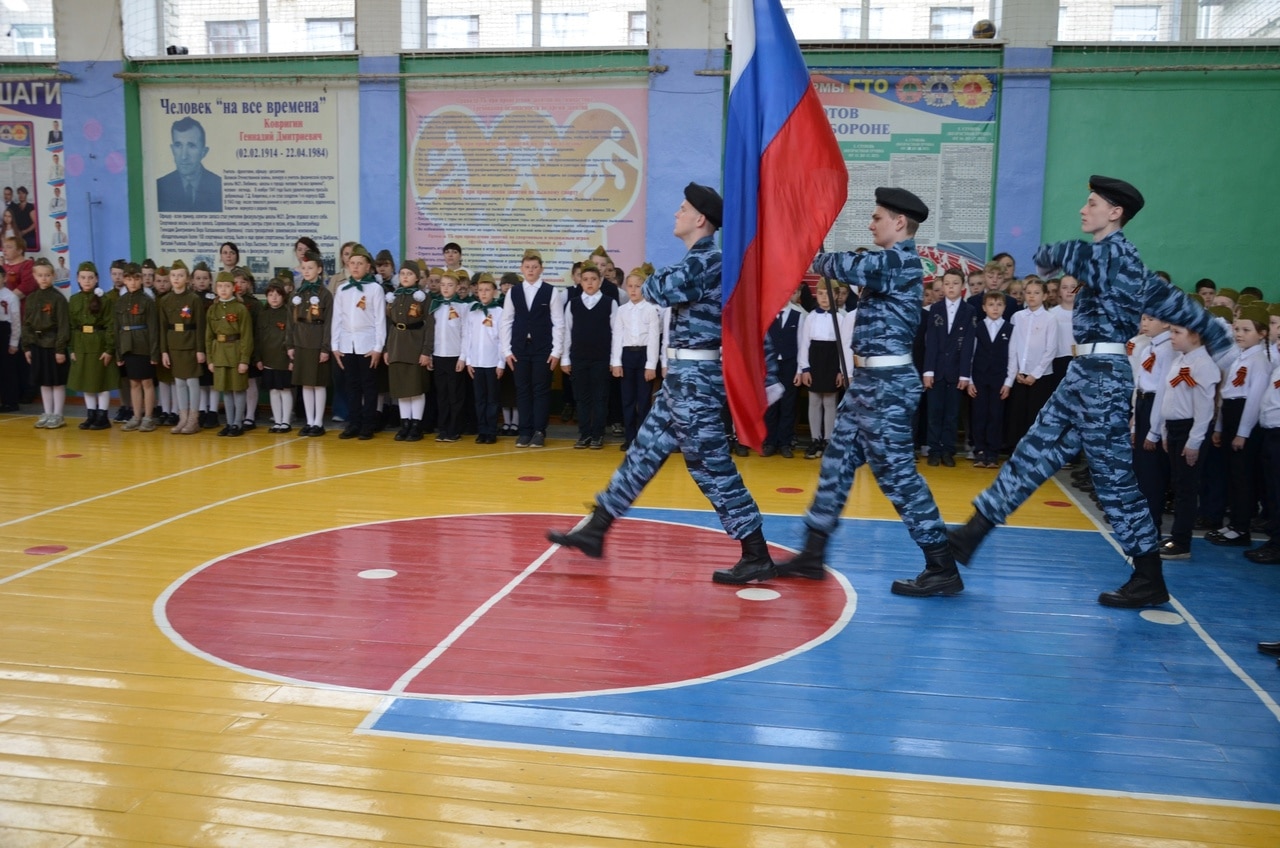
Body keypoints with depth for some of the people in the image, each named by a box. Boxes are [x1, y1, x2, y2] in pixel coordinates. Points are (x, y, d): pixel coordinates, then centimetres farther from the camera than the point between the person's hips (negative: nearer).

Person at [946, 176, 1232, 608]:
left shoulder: (1115, 252, -11)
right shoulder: (1113, 259, 16)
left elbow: (1062, 253, -17)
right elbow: (1171, 302, 17)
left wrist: (1047, 255, 8)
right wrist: (1219, 339, 20)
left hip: (1100, 374, -10)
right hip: (1086, 373, 10)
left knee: (1114, 478, -2)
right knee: (1034, 453, 9)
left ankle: (1150, 581, 9)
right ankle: (972, 533, 14)